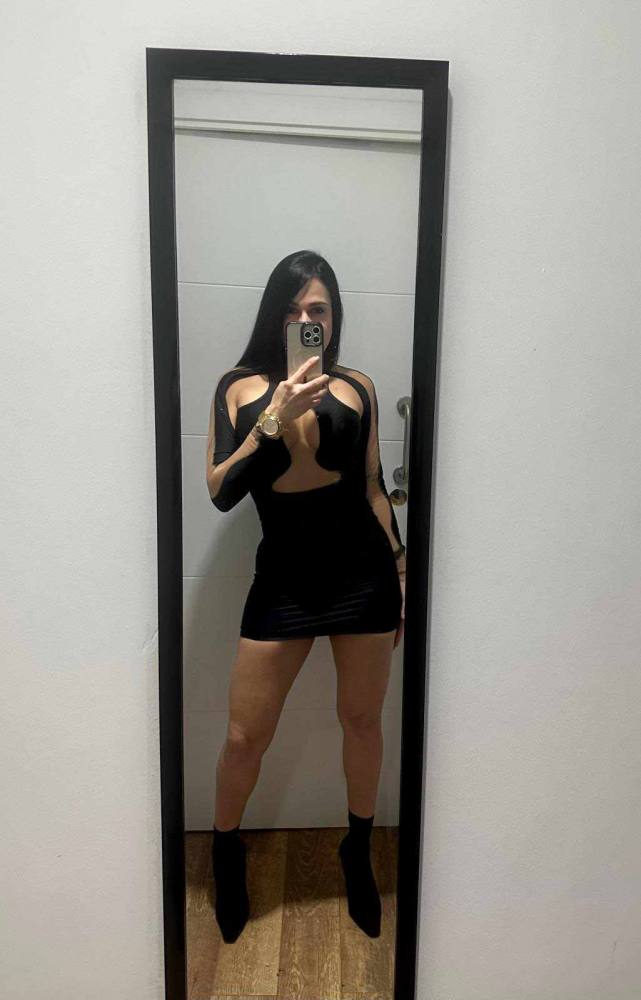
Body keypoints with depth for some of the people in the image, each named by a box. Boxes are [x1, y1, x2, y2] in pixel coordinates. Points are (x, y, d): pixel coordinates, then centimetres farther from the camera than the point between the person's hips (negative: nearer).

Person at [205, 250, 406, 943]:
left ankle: (358, 853, 40)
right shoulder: (240, 387, 4)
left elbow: (373, 487, 11)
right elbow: (220, 492, -6)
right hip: (283, 575, -1)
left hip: (363, 568, 1)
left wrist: (402, 571, 10)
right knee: (245, 736, 6)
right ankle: (226, 850, 37)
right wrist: (276, 416, -16)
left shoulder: (358, 387, 6)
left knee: (362, 720, 14)